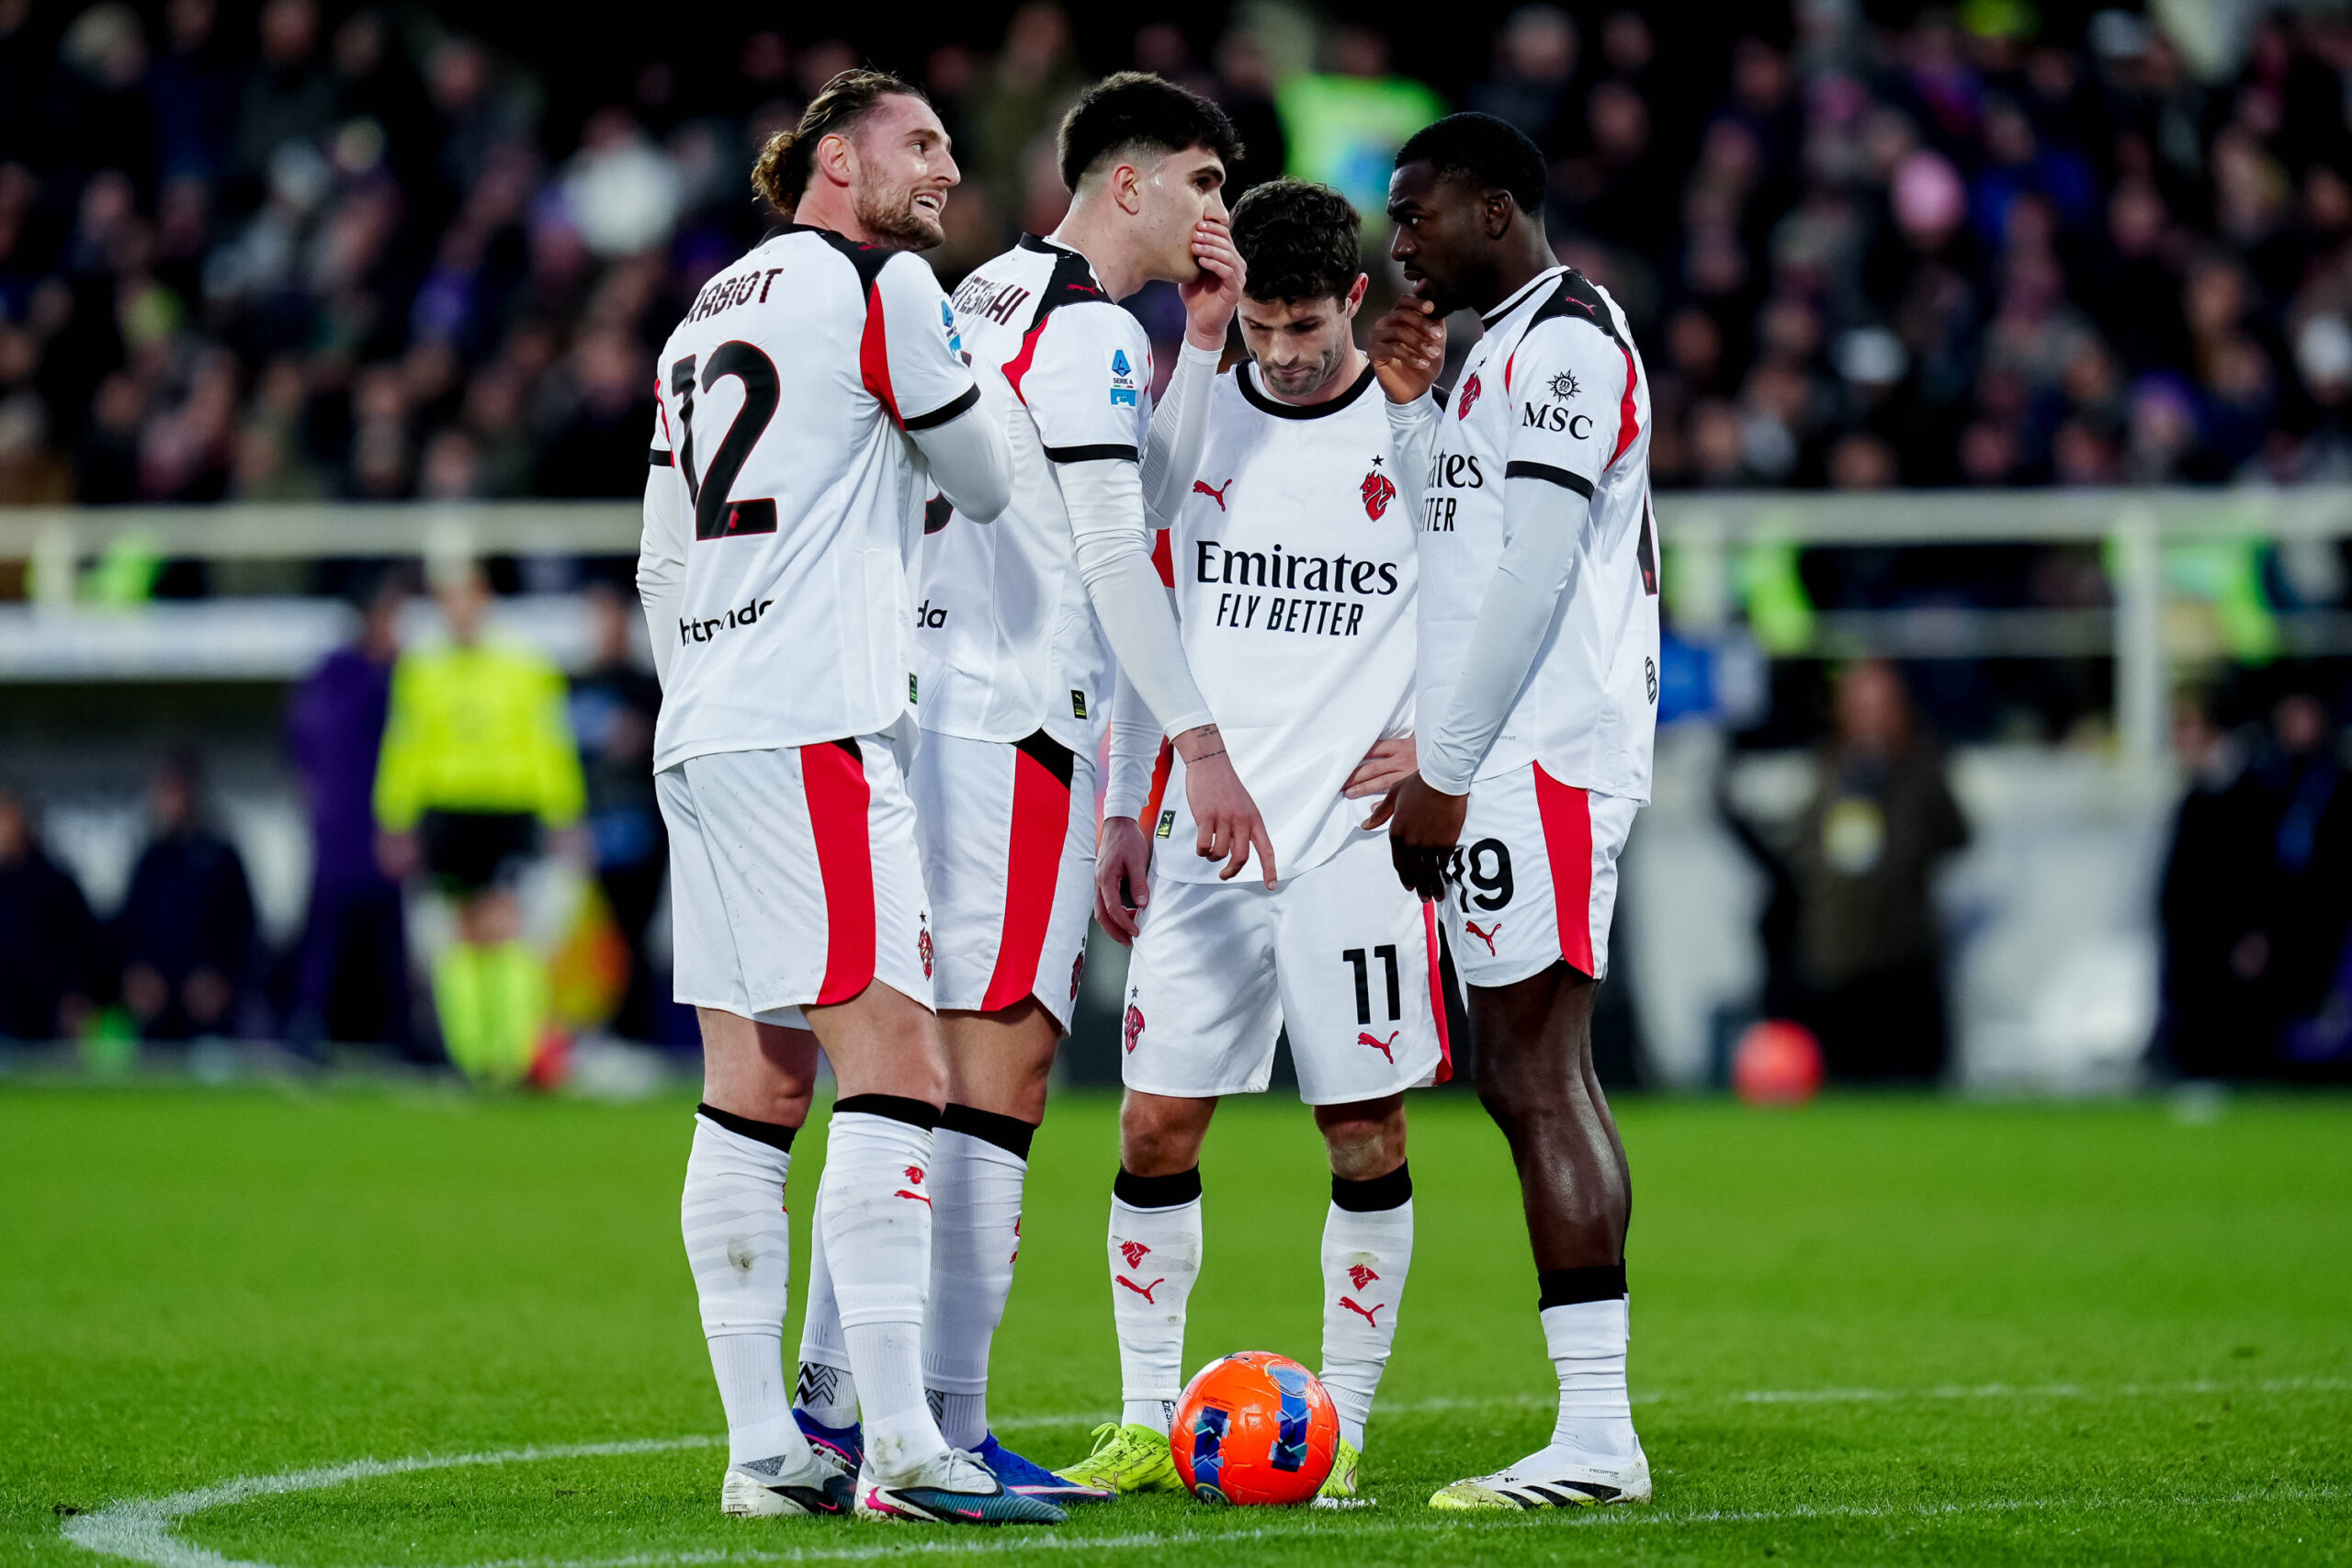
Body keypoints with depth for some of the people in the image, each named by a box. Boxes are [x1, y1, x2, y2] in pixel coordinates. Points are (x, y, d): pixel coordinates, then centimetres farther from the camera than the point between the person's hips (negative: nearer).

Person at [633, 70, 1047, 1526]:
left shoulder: (710, 308, 21)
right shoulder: (879, 286, -3)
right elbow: (993, 483, 4)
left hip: (701, 736, 9)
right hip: (818, 729, -9)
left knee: (755, 1091, 7)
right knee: (895, 1069, -11)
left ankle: (763, 1447, 5)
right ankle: (899, 1447, -17)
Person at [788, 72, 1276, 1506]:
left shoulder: (989, 301, 21)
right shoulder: (1088, 327, -8)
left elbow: (1142, 497, 26)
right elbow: (1115, 556, -14)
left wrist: (1203, 341, 19)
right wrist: (1200, 740, -14)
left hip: (928, 714, 10)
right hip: (1018, 724, -10)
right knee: (998, 1072, -10)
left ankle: (839, 1396, 10)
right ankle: (945, 1428, -14)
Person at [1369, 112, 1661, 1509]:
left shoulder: (1562, 342, -10)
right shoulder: (1511, 345, 22)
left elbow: (1533, 574, -16)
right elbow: (1459, 536, 26)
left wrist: (1445, 769, -17)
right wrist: (1406, 401, 17)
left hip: (1536, 759, -10)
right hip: (1518, 762, 10)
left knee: (1536, 1079, -12)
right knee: (1541, 1083, 7)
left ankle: (1596, 1431, -14)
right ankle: (1595, 1430, 5)